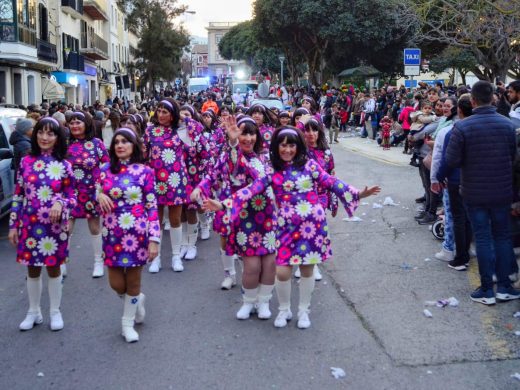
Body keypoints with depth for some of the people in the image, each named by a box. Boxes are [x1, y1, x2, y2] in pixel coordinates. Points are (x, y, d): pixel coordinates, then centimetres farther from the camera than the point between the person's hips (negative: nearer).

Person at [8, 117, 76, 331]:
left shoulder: (64, 166, -5)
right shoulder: (26, 162, -1)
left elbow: (72, 197, 1)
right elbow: (18, 196, 3)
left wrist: (60, 203, -21)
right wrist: (13, 225, 2)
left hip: (54, 226, -2)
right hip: (29, 225, 2)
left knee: (53, 268, 11)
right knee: (32, 269, 13)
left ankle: (55, 312, 27)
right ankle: (33, 312, 29)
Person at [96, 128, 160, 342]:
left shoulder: (144, 171, -7)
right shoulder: (105, 170, 2)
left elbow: (152, 207, -6)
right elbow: (96, 196, 12)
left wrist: (154, 239, -10)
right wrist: (100, 196, -13)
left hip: (137, 233, -3)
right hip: (112, 234, 3)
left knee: (133, 281, 8)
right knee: (116, 284, 6)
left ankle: (128, 322, 29)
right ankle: (138, 299, 39)